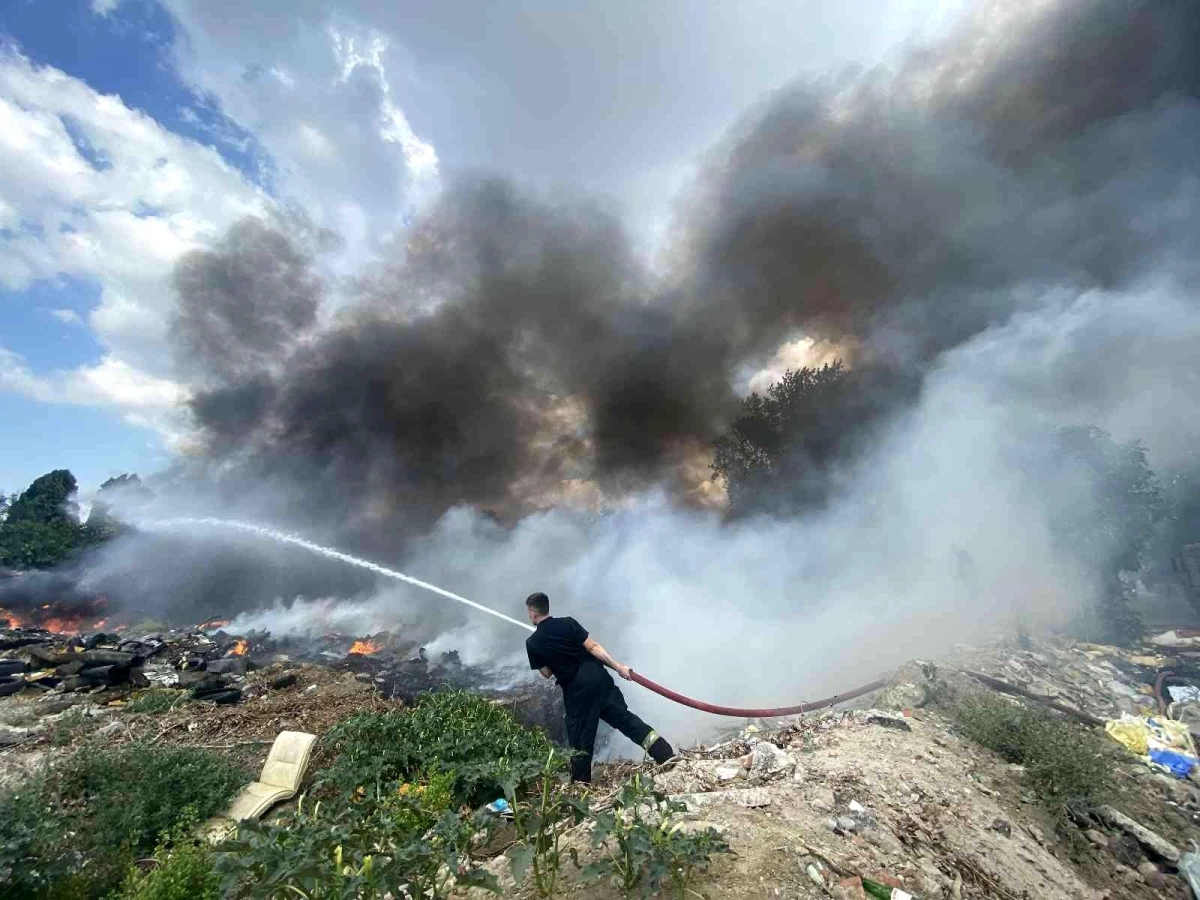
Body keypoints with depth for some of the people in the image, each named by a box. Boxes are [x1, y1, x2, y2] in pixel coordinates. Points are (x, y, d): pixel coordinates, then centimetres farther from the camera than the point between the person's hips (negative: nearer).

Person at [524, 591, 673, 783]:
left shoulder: (532, 643, -1)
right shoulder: (568, 622, 0)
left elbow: (546, 673, 7)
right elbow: (593, 647, -5)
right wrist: (618, 667, -4)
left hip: (575, 689, -2)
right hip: (597, 676, 2)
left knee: (580, 740, 13)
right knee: (624, 717, 5)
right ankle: (667, 755, -2)